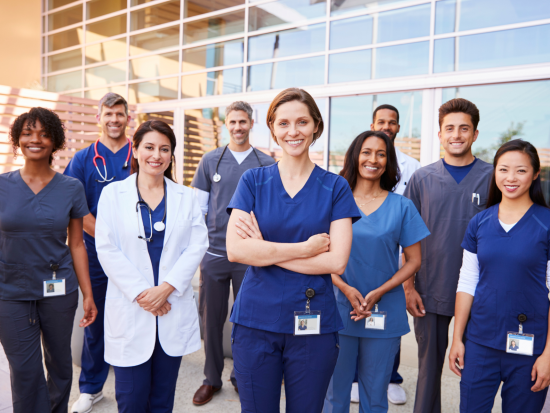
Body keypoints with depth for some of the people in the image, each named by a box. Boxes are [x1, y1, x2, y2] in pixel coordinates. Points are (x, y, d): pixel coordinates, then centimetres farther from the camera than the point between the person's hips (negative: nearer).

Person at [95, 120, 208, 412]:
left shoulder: (185, 197, 6)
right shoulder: (113, 193, 1)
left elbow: (197, 245, -1)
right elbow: (107, 249, -5)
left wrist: (167, 287, -12)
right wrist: (140, 293, -11)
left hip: (173, 309, 2)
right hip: (130, 310, -1)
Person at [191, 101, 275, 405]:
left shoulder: (266, 164, 2)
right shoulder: (210, 161, 4)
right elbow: (198, 207, 7)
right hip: (214, 252, 1)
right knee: (211, 317, 10)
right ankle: (212, 378, 28)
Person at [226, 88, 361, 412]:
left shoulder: (335, 187, -1)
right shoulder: (253, 181, 1)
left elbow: (336, 262, -10)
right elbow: (235, 250, -11)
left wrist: (265, 250, -12)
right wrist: (304, 248, -14)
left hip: (314, 323, 0)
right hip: (256, 321, 1)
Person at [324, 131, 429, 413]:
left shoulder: (402, 206, 1)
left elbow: (413, 260, 2)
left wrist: (379, 292, -11)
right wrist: (345, 289, -13)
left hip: (385, 314, 0)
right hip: (340, 310, 0)